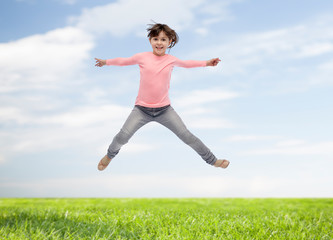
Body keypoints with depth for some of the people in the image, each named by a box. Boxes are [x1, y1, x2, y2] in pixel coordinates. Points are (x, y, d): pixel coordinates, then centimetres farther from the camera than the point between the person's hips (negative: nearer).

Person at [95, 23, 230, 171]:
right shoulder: (142, 57, -3)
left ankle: (212, 160, 17)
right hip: (142, 109, -1)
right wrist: (106, 62, 13)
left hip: (164, 109, 1)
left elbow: (186, 64, 24)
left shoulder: (171, 60, 3)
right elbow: (124, 61, 16)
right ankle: (110, 154, 23)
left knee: (186, 136, 0)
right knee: (122, 136, -11)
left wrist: (206, 63, 21)